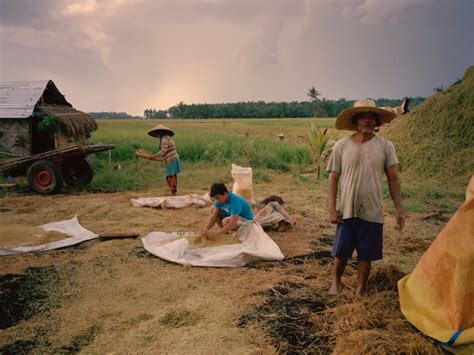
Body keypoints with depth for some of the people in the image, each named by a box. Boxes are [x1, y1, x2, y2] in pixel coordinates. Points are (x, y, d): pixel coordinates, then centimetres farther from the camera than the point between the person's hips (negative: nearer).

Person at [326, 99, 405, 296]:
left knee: (366, 255, 10)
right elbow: (333, 178, -1)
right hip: (346, 210, 0)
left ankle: (360, 291, 31)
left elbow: (393, 179, 1)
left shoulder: (385, 146, -2)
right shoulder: (341, 146, -3)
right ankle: (336, 282, 39)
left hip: (372, 212, 0)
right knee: (341, 252, 11)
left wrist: (399, 210, -3)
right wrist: (331, 208, -6)